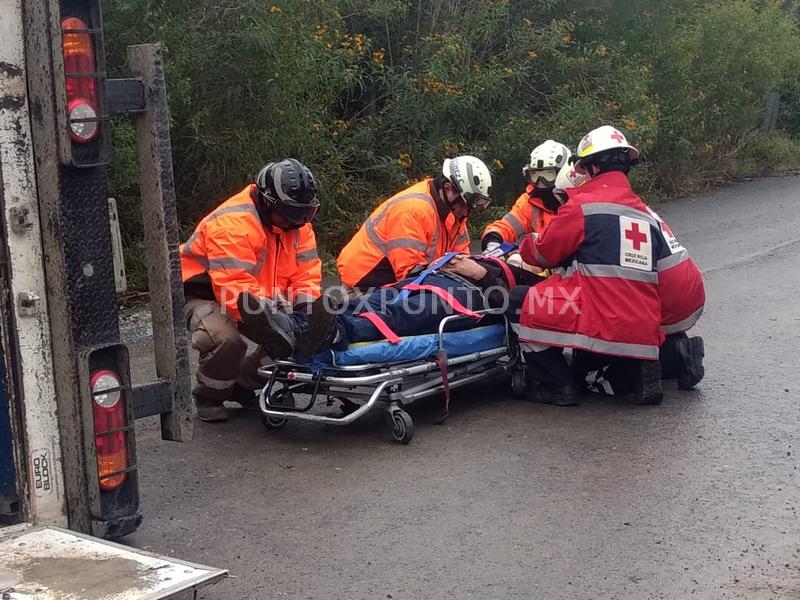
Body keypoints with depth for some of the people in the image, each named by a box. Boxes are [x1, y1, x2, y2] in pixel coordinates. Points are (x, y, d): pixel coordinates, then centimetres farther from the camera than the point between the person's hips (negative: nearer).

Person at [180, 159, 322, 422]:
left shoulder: (296, 222, -5)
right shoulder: (232, 223, -32)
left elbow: (307, 272, -6)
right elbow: (236, 289, -39)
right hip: (205, 296, -7)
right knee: (227, 338, -36)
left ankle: (243, 385, 11)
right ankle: (208, 397, -5)